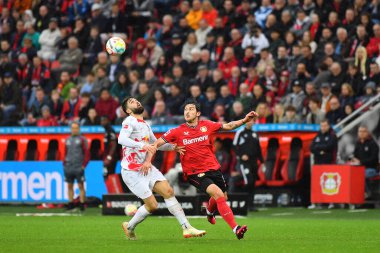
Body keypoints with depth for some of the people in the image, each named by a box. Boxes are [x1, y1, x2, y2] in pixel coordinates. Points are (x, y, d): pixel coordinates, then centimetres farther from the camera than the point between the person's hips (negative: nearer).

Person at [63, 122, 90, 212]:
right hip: (68, 167, 5)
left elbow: (87, 153, -4)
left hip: (79, 167, -5)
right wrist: (64, 164, 11)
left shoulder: (82, 139, -1)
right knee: (69, 186, 6)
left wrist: (84, 165, -9)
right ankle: (71, 204, 12)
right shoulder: (67, 140, 14)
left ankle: (82, 205, -3)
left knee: (81, 186, -5)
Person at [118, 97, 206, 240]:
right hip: (132, 171, -8)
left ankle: (187, 228, -9)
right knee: (152, 206, -8)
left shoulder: (145, 125, 17)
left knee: (168, 192, -7)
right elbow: (121, 139, -28)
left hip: (146, 167, 8)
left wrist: (173, 147, 13)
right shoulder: (130, 121, -10)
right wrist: (143, 145, -40)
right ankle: (129, 227, 16)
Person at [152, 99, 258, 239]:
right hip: (195, 173, -5)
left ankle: (210, 212, 56)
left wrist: (245, 120, -3)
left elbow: (229, 126, 10)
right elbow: (156, 144, -6)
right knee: (218, 195, -24)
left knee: (223, 198, 18)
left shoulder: (206, 126, -1)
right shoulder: (178, 131, -8)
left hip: (213, 168, 5)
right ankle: (235, 229, -26)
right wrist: (148, 160, -17)